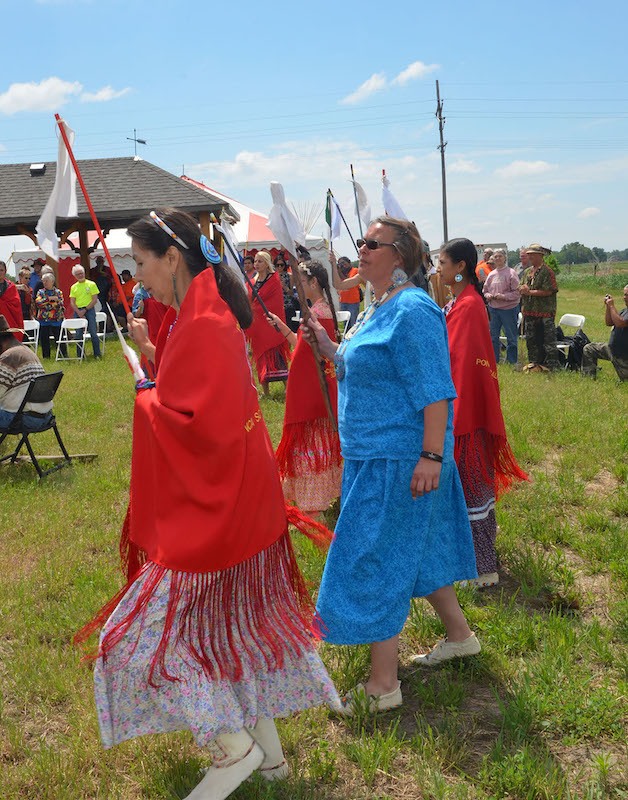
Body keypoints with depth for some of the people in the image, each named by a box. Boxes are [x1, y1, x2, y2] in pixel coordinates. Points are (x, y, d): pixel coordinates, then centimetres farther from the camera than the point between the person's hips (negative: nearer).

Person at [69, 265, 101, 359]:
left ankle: (97, 354, 1)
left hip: (89, 309, -3)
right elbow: (72, 302, 7)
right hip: (77, 311, 3)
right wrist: (78, 312, -9)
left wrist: (85, 310, -11)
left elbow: (95, 300, -3)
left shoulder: (91, 284, 3)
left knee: (93, 333, -7)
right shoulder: (73, 287, 12)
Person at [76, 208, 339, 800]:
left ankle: (232, 746, 8)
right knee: (238, 627, 18)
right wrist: (151, 352, 4)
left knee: (146, 633, -1)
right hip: (228, 503, 10)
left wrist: (145, 398, -11)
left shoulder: (203, 326, -22)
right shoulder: (202, 315, 9)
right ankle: (268, 750, 31)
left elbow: (194, 421, -27)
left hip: (208, 513, -10)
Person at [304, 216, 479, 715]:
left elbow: (435, 390, -22)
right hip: (374, 454, 10)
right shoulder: (378, 309, 13)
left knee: (378, 563, -3)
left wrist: (432, 456, -26)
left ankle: (383, 685, 9)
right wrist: (329, 348, 7)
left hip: (399, 459, -10)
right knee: (417, 547, 21)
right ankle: (459, 635, 39)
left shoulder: (412, 311, -18)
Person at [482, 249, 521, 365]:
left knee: (511, 337, 1)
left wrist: (503, 296, -21)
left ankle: (512, 361, 10)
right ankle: (494, 360, 22)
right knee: (493, 336, 12)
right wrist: (488, 295, -4)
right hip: (494, 308, 6)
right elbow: (485, 289, 18)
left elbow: (517, 292, -10)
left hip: (508, 308, -5)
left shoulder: (511, 273, -6)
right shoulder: (491, 274, 10)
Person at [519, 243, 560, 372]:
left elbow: (548, 291, -18)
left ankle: (552, 365, 1)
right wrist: (523, 290, -11)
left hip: (544, 313, -8)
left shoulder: (547, 272, -10)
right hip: (529, 312, 8)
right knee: (531, 339, 14)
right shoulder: (527, 272, 14)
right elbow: (521, 288, 14)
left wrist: (530, 292, -14)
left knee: (548, 340, -5)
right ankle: (534, 362, 25)